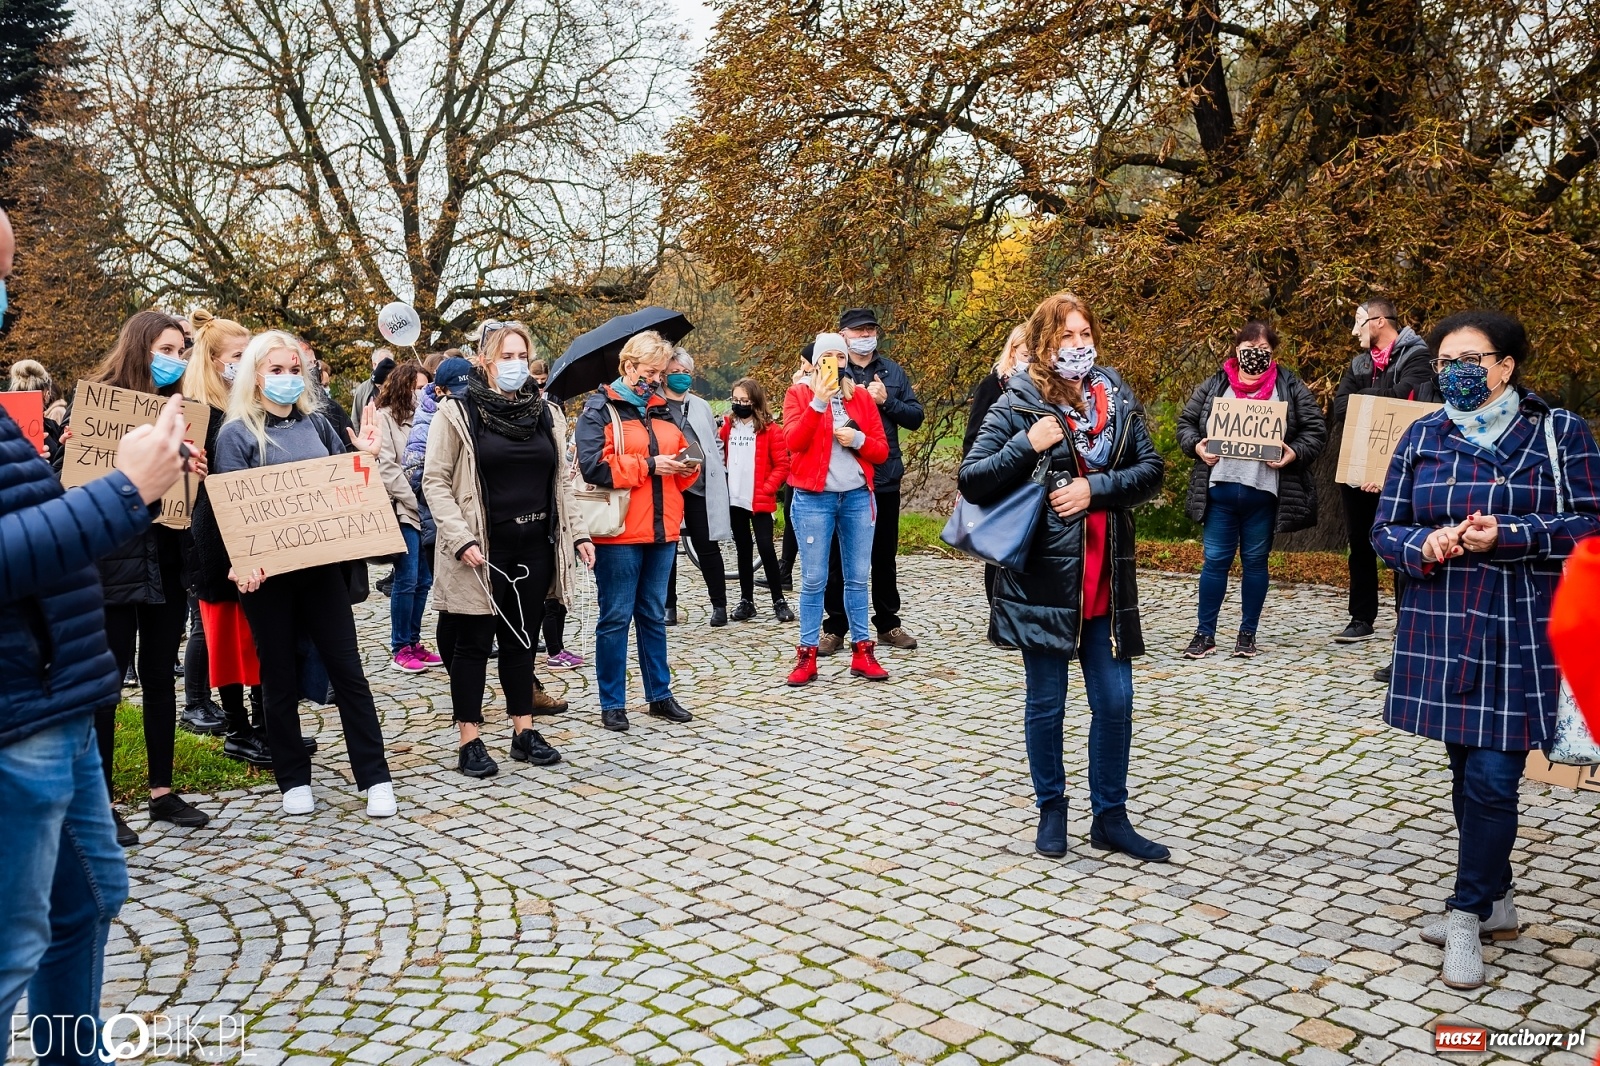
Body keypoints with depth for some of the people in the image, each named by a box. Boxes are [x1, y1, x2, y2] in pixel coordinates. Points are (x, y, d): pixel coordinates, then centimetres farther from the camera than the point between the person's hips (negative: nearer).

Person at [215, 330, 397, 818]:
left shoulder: (316, 423, 10)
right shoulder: (237, 433, -2)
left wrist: (366, 456, 0)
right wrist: (242, 559, -24)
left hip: (322, 565, 3)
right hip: (268, 572, -3)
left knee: (347, 668, 3)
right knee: (280, 677, 8)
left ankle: (375, 777, 8)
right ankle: (294, 780, 21)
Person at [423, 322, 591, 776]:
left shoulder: (546, 412, 9)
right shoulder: (457, 412, -5)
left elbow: (562, 480, 14)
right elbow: (435, 481, -8)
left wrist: (577, 533, 7)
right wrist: (461, 539, -17)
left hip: (534, 547, 4)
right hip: (482, 551, -4)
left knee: (522, 640, 13)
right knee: (473, 643, 4)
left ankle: (524, 731, 23)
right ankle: (470, 741, 13)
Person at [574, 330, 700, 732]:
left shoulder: (663, 409, 15)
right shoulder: (600, 409, -3)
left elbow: (680, 465, 22)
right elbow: (594, 466, -16)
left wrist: (686, 469, -1)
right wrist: (649, 465, -17)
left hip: (662, 529, 6)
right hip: (619, 532, -6)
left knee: (654, 615, 14)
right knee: (616, 617, 1)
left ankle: (660, 695, 23)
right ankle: (612, 704, 11)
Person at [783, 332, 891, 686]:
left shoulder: (862, 396, 11)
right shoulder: (799, 393, 3)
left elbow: (881, 450, 8)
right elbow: (793, 441, -14)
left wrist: (858, 439, -11)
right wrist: (818, 401, -22)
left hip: (857, 497, 3)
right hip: (813, 498, -3)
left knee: (857, 577, 7)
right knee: (814, 579, -2)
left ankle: (862, 651, 15)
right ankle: (807, 655, 6)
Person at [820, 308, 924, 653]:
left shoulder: (893, 372, 8)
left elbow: (916, 417, 3)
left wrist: (885, 401, -10)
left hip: (885, 479, 3)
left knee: (884, 555, 13)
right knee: (839, 556, 5)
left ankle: (888, 624, 25)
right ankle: (835, 628, 15)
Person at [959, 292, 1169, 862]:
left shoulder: (1118, 398, 6)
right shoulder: (1017, 404, -5)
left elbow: (1150, 470, 2)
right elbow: (971, 480, -8)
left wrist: (1096, 488, -14)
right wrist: (1028, 446, -20)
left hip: (1106, 576, 4)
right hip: (1043, 577, -3)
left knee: (1115, 701, 8)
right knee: (1046, 703, 9)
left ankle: (1110, 818, 24)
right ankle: (1051, 811, 28)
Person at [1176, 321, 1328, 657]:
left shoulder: (1291, 387, 4)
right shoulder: (1214, 385, 6)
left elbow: (1316, 429, 3)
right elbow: (1186, 421, 10)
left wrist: (1295, 453, -14)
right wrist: (1196, 446, -9)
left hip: (1264, 492, 0)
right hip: (1220, 490, 1)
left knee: (1255, 561, 10)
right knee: (1215, 561, 5)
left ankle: (1248, 633, 21)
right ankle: (1205, 634, 13)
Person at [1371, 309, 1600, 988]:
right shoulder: (1423, 437, 7)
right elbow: (1385, 531, 7)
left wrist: (1507, 535, -18)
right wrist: (1425, 545, -14)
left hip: (1521, 634, -3)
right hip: (1441, 631, 3)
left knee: (1492, 776, -5)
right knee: (1465, 770, 12)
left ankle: (1467, 913, 10)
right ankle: (1494, 899, 29)